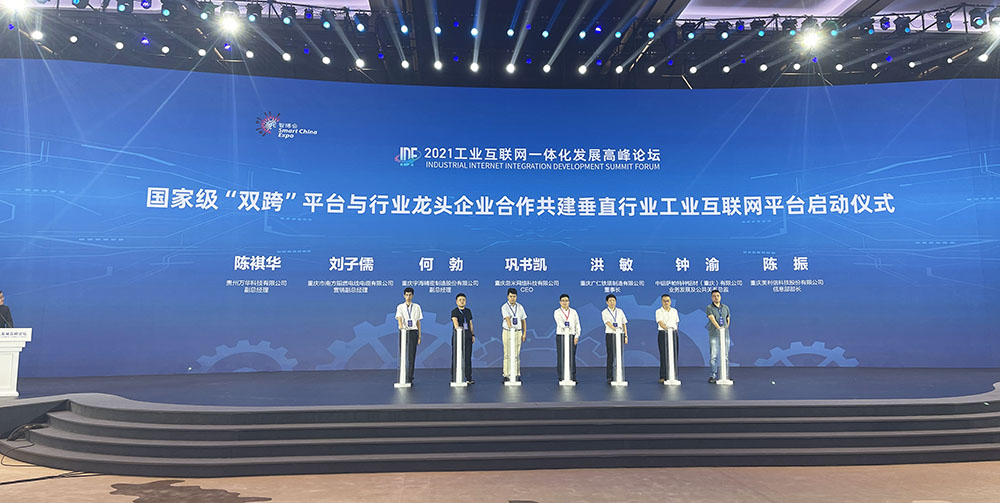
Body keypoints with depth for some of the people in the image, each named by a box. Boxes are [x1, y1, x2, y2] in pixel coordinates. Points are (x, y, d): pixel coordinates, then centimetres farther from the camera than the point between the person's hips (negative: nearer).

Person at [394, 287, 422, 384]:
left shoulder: (416, 307, 8)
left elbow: (418, 321, 11)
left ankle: (409, 378, 0)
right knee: (403, 355, 1)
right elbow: (399, 317, -13)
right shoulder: (400, 307, 4)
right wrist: (401, 325, -34)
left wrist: (419, 335, 7)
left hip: (413, 332, 0)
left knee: (411, 356, -3)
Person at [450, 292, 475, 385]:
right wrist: (457, 326, -43)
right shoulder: (454, 311, -4)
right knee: (456, 357, -2)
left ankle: (468, 378, 7)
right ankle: (454, 378, 3)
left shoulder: (468, 311, 13)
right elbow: (455, 320, -23)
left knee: (468, 357, 4)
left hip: (467, 335, 4)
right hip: (457, 335, -4)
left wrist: (473, 335, 12)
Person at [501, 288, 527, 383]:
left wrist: (524, 333, 6)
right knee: (507, 354, -3)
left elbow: (523, 321, 11)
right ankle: (506, 375, -1)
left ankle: (517, 375, 8)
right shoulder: (504, 307, -5)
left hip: (518, 332, 3)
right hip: (508, 332, -3)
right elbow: (507, 318, -22)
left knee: (516, 355, 4)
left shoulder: (520, 307, 8)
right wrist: (510, 327, -39)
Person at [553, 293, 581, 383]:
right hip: (561, 336, -2)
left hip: (572, 336, 2)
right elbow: (560, 322, -14)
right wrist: (566, 327, -31)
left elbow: (577, 324, 6)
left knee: (572, 357, 0)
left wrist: (577, 336, -4)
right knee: (561, 357, -2)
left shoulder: (573, 312, 11)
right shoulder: (557, 312, 2)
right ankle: (561, 378, 2)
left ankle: (573, 377, 4)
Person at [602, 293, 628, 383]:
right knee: (610, 356, -2)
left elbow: (624, 324, 11)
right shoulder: (604, 312, 0)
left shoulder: (620, 311, 11)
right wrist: (615, 329, -32)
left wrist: (626, 336, 3)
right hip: (610, 335, -3)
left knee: (620, 356, 1)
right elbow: (608, 323, -16)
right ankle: (610, 377, 3)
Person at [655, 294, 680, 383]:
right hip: (663, 333, -3)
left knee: (674, 355, 1)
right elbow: (660, 322, -15)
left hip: (674, 333, 3)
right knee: (663, 355, -4)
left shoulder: (674, 311, 13)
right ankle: (663, 376, 0)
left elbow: (676, 322, 19)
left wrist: (674, 329, 5)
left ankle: (673, 376, 8)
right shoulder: (659, 311, -1)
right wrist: (667, 328, -33)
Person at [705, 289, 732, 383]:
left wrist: (726, 328, 7)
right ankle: (714, 375, 1)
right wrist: (718, 327, -30)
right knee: (714, 355, -5)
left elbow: (728, 319, 23)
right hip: (714, 335, -3)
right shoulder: (709, 308, -1)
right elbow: (712, 319, -15)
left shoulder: (725, 307, 13)